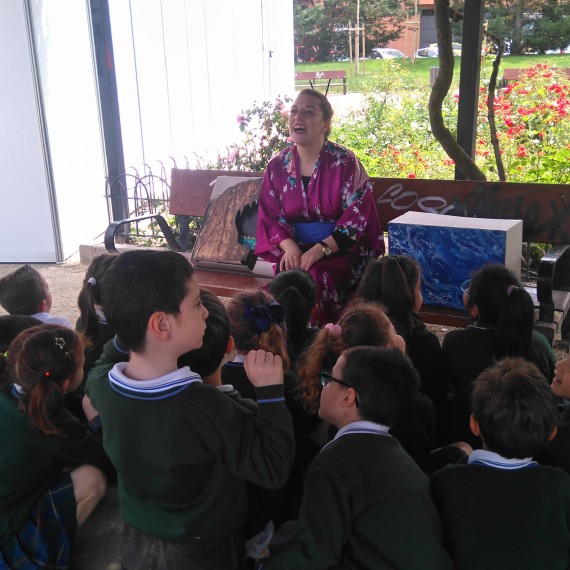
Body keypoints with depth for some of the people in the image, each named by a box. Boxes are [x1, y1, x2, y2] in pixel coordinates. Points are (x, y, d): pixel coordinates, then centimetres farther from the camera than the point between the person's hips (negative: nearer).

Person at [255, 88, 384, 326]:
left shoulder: (345, 162, -8)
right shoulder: (277, 166, 3)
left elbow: (358, 215, -13)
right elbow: (269, 216, 3)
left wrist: (321, 249, -23)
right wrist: (289, 247, -17)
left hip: (341, 251, -2)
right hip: (295, 249, 3)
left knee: (315, 277, -31)